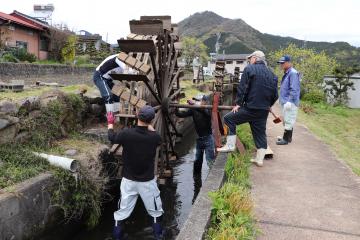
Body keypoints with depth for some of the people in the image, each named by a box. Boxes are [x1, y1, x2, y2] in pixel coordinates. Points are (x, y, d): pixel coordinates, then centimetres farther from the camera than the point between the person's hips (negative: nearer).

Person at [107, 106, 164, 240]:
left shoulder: (126, 134, -17)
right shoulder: (155, 137, -17)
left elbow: (112, 138, 5)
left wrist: (110, 123, 23)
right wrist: (149, 125, 24)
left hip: (129, 180, 1)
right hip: (147, 181, 0)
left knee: (122, 211, 16)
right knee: (155, 211, 19)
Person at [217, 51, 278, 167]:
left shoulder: (249, 69, -4)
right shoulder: (271, 74, 12)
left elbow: (242, 88, -10)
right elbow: (275, 94, 12)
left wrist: (238, 103, -3)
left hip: (250, 108, -6)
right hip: (264, 111, 6)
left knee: (229, 119, 8)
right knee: (261, 134, 14)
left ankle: (230, 145, 3)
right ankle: (259, 159, 19)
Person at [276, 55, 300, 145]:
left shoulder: (293, 73, -15)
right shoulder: (286, 73, 16)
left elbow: (294, 89, -20)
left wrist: (289, 101, -23)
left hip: (290, 102, -10)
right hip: (285, 102, 10)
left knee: (288, 120, -5)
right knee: (287, 120, 16)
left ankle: (286, 139, 0)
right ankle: (288, 137, 26)